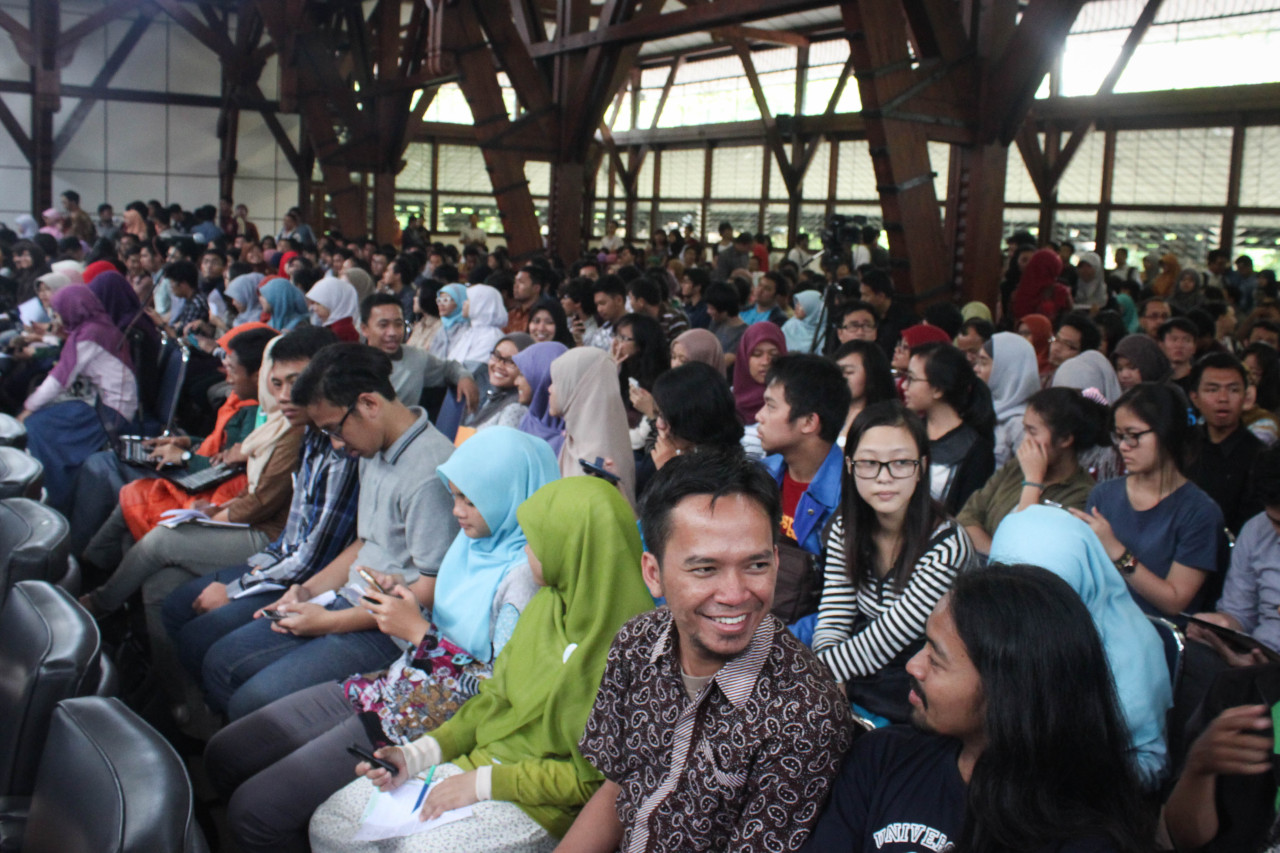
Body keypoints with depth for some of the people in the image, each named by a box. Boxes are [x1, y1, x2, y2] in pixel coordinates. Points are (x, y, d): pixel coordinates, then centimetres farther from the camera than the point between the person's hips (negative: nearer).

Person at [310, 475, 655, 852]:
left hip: (543, 804, -8)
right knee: (329, 823, 4)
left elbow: (598, 777, -20)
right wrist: (416, 754, 1)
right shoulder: (546, 605, 4)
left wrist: (487, 782, -18)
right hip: (478, 761, 8)